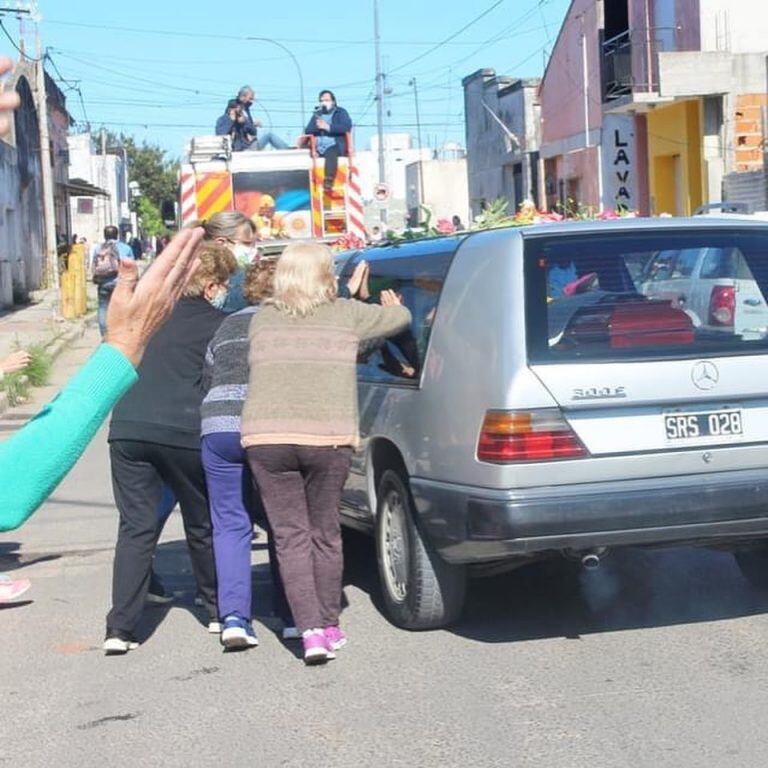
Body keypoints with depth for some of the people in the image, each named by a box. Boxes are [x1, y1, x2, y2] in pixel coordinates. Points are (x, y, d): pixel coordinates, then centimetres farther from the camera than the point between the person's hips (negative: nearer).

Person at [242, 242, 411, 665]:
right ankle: (329, 626, 23)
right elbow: (401, 317, 23)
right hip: (328, 439, -1)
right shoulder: (348, 315, 9)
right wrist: (390, 305, 47)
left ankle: (311, 630, -4)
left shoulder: (262, 319, 13)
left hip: (265, 438, 1)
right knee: (324, 534, 15)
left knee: (291, 535, 6)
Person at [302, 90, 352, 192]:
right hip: (318, 147, 5)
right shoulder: (317, 114, 23)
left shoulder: (341, 112, 10)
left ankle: (328, 181, -46)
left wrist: (328, 127, -16)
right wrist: (317, 127, -9)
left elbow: (347, 127, -9)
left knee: (330, 153, -37)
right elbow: (307, 131, 13)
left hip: (334, 145, -5)